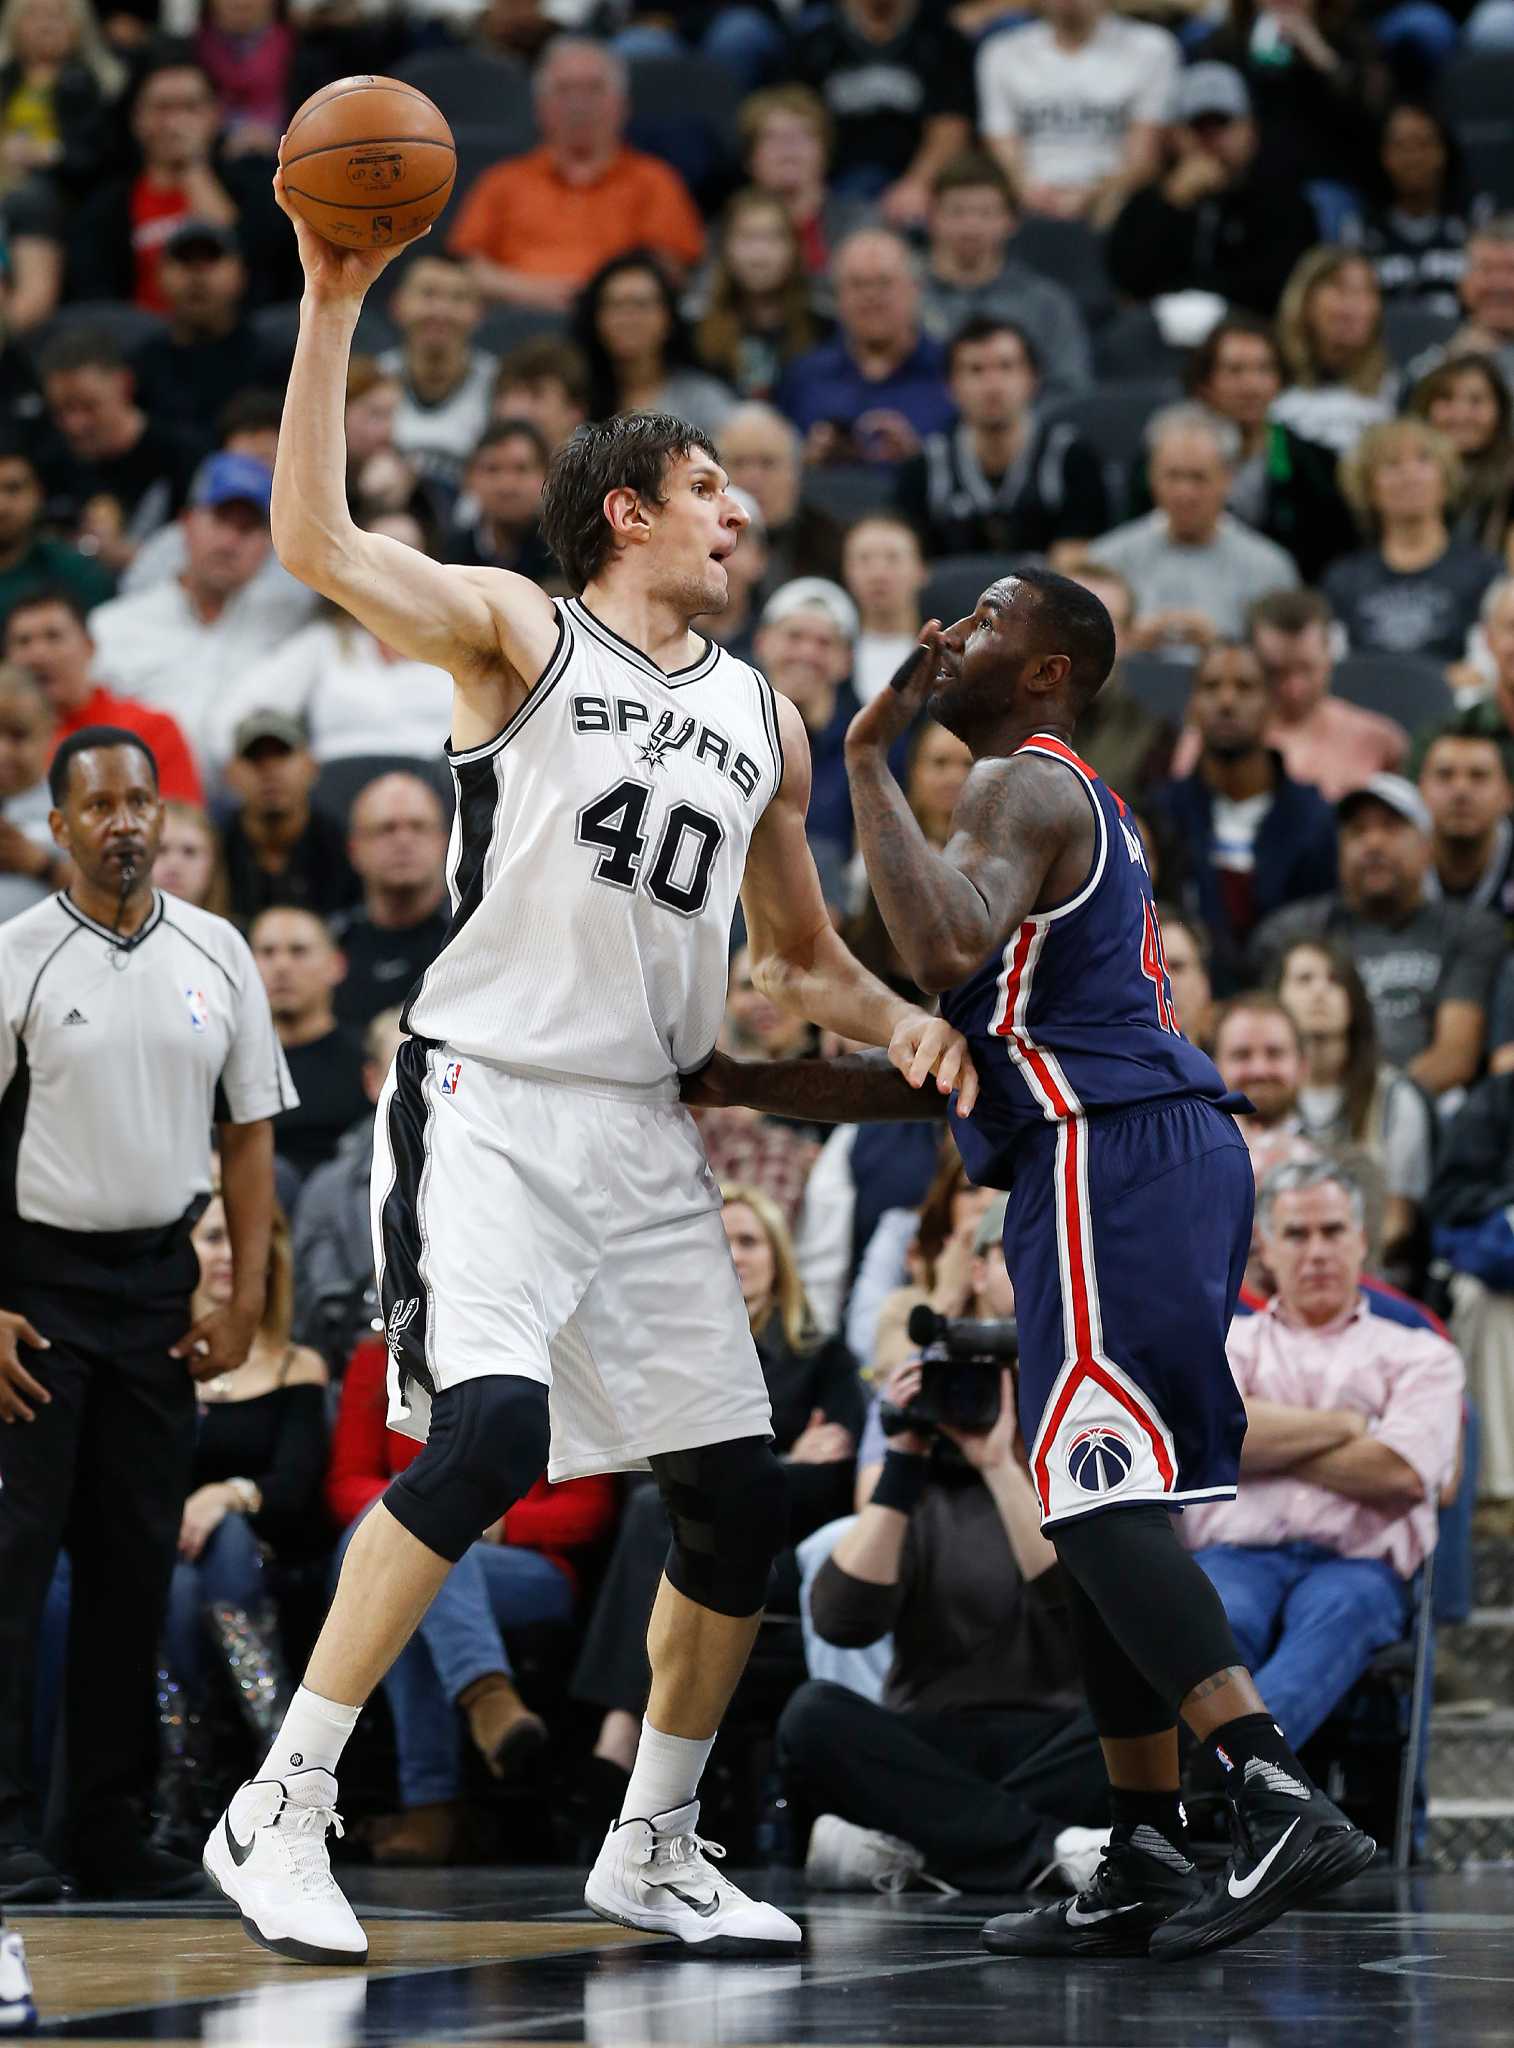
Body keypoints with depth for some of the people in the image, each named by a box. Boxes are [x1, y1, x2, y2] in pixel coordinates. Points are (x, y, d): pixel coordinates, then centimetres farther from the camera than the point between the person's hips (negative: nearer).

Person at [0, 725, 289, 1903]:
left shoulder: (217, 957, 6)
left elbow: (250, 1134, 11)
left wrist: (245, 1300, 3)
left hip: (157, 1282, 4)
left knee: (137, 1557, 6)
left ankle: (110, 1824, 12)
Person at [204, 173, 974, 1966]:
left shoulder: (764, 718, 18)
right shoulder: (518, 633, 1)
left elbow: (797, 956, 27)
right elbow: (317, 545, -16)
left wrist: (898, 1023, 6)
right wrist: (332, 309, -22)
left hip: (647, 1134, 7)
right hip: (488, 1102, -7)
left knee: (738, 1495, 4)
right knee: (489, 1431, -25)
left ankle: (652, 1849, 21)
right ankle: (278, 1812, -18)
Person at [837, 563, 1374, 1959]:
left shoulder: (1023, 787, -8)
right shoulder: (1079, 802, 25)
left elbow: (947, 948, -27)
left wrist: (870, 761, -19)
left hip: (1110, 1158, -10)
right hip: (1165, 1148, 10)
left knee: (1097, 1493, -17)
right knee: (1098, 1506, 11)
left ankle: (1280, 1800, -28)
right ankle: (1147, 1867, 11)